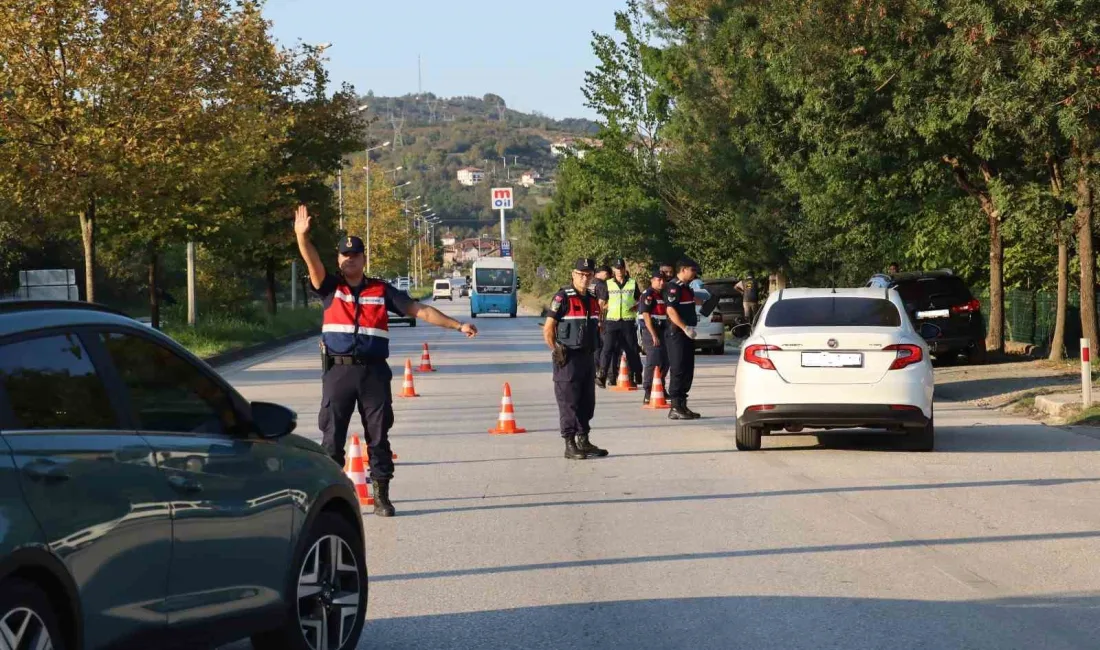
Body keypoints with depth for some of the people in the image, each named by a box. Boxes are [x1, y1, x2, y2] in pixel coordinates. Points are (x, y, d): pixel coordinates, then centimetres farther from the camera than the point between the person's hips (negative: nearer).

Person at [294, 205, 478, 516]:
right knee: (332, 436, 0)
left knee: (378, 436, 3)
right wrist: (302, 235, -30)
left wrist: (457, 325, 2)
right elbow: (313, 262, -11)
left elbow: (420, 311, 8)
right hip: (338, 371, -1)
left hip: (374, 372, 1)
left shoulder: (381, 290, 9)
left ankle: (381, 496, 9)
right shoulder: (331, 288, 7)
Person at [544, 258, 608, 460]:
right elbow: (548, 329, -11)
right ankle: (570, 445, -1)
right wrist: (556, 351, -14)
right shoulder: (563, 298, -10)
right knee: (569, 403, -4)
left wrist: (594, 349, 16)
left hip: (587, 357, 8)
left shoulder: (592, 299, 13)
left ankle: (583, 441, 20)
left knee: (587, 402, 11)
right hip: (568, 358, -8)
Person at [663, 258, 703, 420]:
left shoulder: (687, 288, 18)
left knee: (688, 371, 12)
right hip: (676, 334, -10)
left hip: (686, 334, 10)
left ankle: (682, 405, 18)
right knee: (678, 370, -10)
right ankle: (675, 408, -9)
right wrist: (685, 328, -26)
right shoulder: (673, 287, -12)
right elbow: (671, 310, -22)